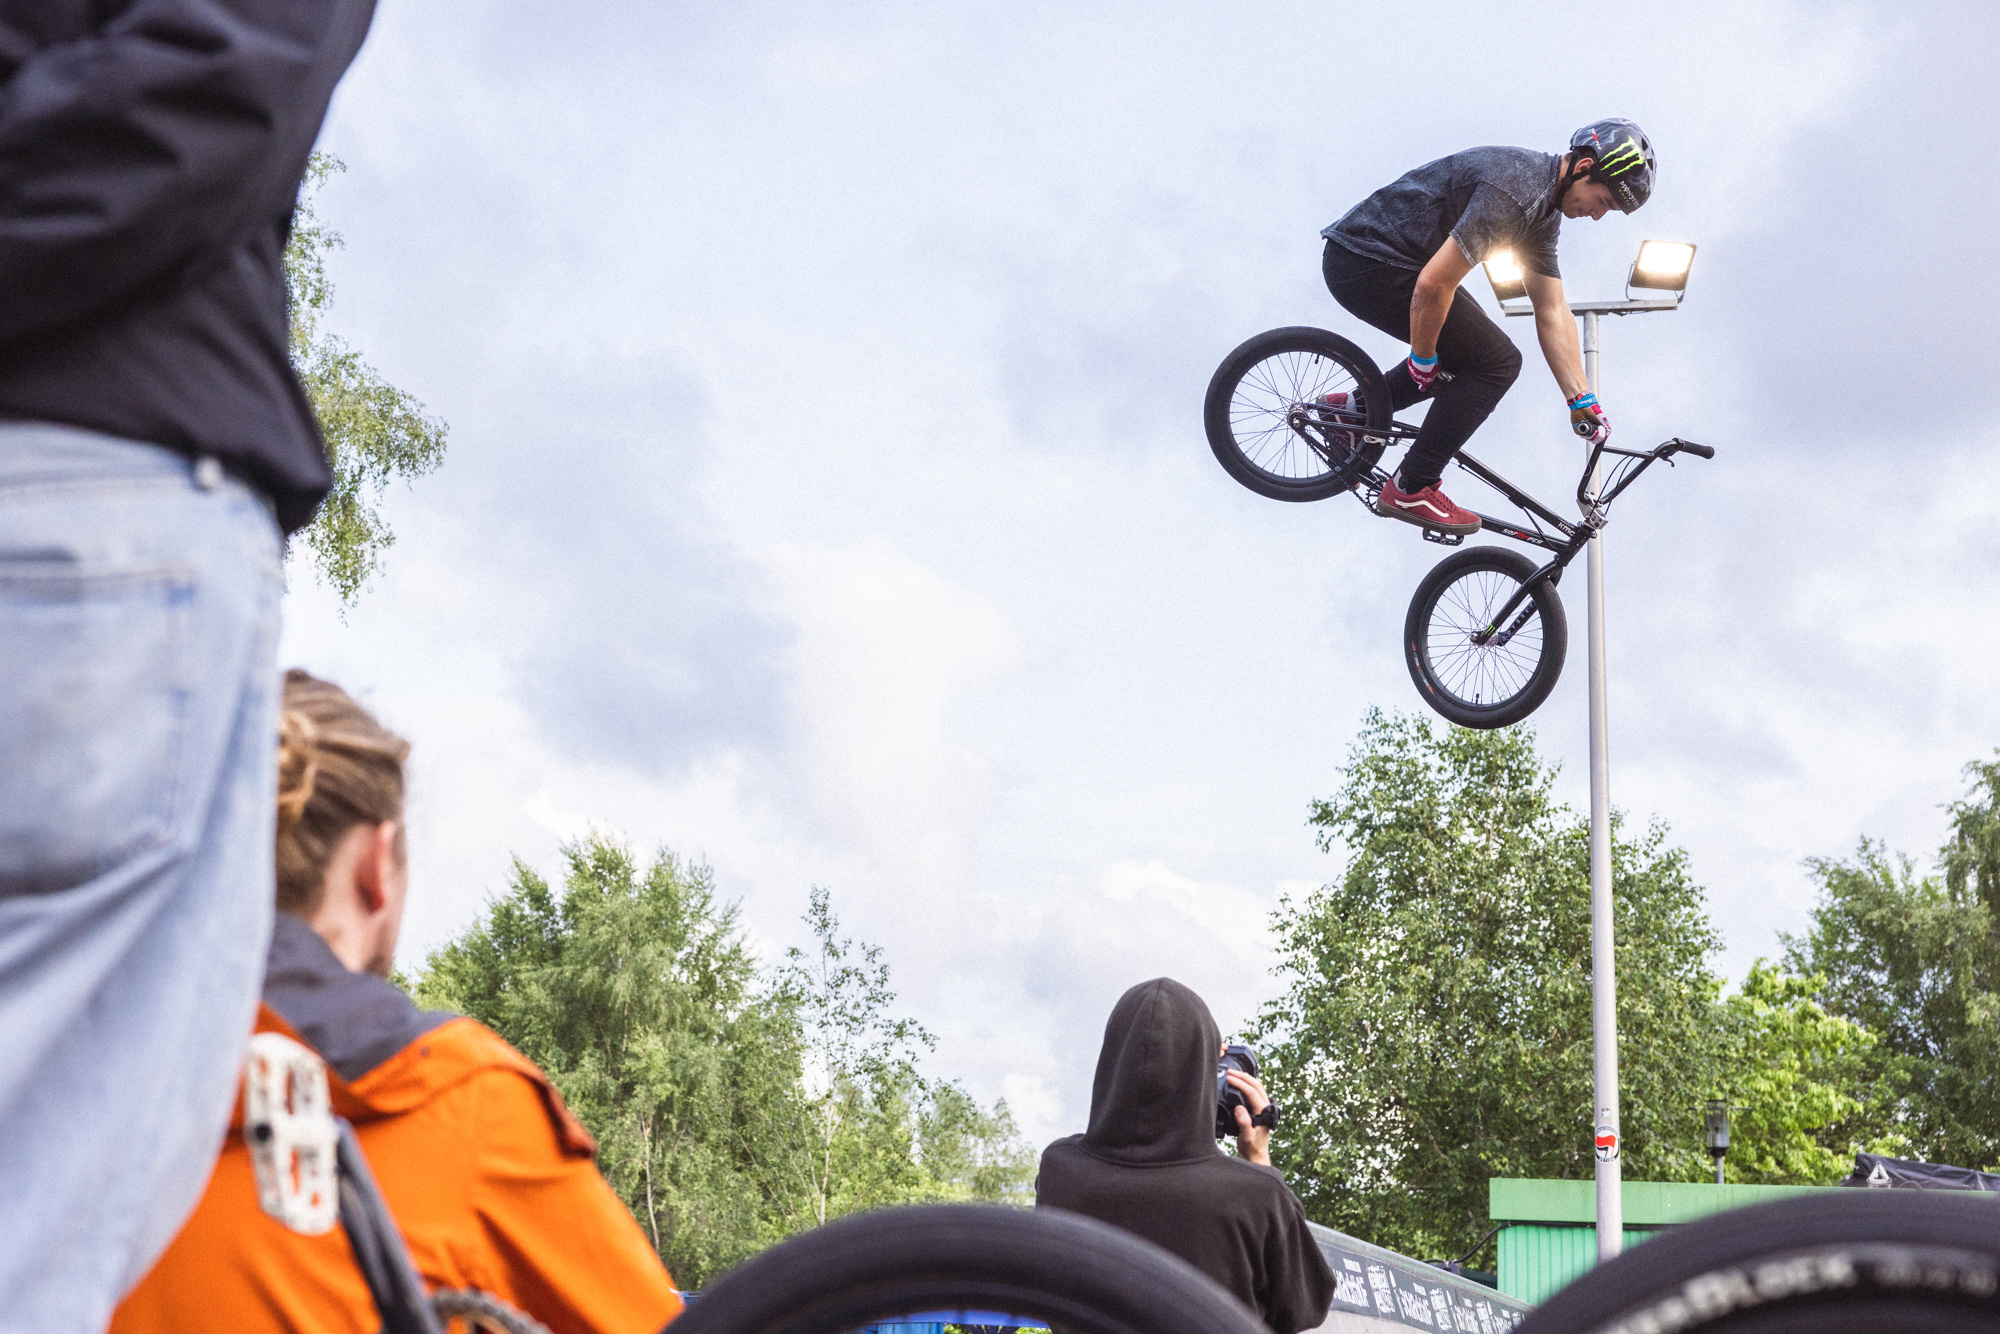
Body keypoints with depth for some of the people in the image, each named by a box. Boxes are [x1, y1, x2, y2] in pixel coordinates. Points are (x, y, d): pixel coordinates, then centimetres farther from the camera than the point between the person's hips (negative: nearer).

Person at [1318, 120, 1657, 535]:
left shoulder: (1544, 212, 10)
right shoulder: (1514, 189, -23)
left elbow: (1552, 312, 12)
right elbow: (1433, 285, -27)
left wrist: (1582, 401, 8)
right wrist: (1422, 361, -12)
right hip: (1367, 263, -10)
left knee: (1471, 353, 21)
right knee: (1496, 362, -8)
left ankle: (1356, 410, 23)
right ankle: (1411, 489, -4)